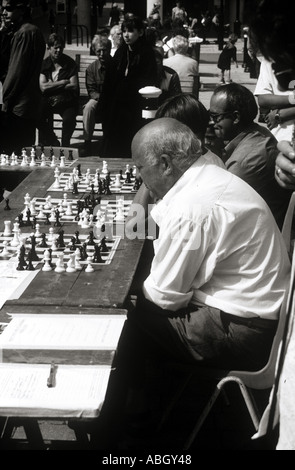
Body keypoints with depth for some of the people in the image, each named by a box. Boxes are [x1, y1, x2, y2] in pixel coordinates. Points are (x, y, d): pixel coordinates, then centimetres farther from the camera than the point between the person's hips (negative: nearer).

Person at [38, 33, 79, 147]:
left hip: (67, 101, -1)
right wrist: (63, 82, -10)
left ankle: (65, 146, -5)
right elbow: (43, 87, -8)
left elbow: (74, 86, -8)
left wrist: (52, 86, -9)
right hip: (48, 100, 2)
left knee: (69, 119, -32)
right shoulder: (44, 64, 2)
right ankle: (53, 143, -4)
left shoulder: (70, 63, -1)